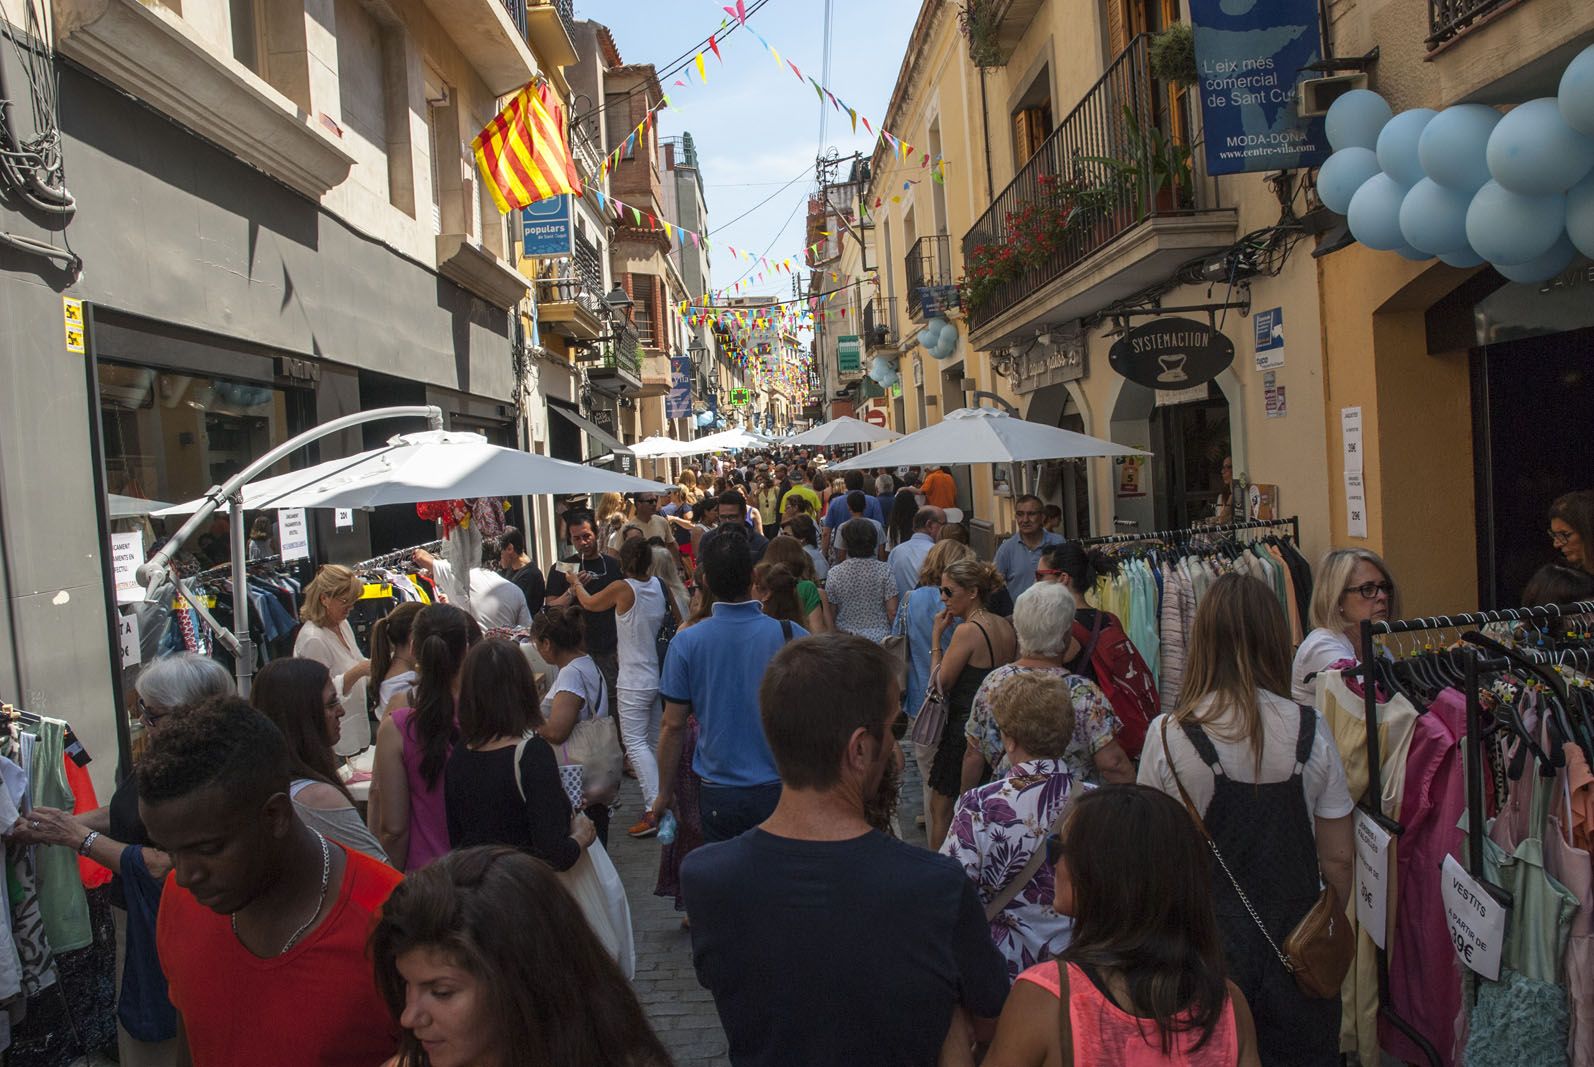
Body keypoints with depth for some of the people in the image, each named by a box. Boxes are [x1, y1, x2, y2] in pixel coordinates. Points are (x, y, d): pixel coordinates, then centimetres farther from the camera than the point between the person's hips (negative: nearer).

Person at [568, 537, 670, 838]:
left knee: (635, 743, -6)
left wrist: (577, 584, 25)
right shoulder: (660, 586, 1)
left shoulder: (622, 588, -14)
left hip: (634, 682, -6)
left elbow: (589, 603, 4)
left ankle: (653, 809, -13)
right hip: (660, 676, 6)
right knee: (656, 740, 15)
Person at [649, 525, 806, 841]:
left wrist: (663, 794, 8)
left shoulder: (685, 644, -9)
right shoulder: (791, 636, -11)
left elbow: (673, 726, -4)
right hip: (781, 791, 0)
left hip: (719, 797, 1)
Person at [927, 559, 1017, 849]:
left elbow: (940, 682, -13)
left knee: (940, 807, 5)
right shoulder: (1007, 627, 4)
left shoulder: (968, 631, -20)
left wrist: (936, 635, -7)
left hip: (964, 729, -8)